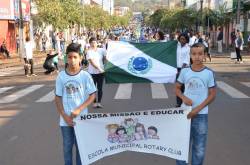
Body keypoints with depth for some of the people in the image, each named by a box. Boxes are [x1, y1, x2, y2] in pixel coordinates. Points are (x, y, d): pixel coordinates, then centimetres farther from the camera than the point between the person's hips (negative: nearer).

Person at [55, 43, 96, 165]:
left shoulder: (85, 76, -9)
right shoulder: (61, 76, -4)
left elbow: (92, 95, -4)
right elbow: (58, 98, 1)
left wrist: (79, 110, -15)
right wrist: (65, 116, -8)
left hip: (81, 118, -1)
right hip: (65, 119, 1)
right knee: (67, 147, 12)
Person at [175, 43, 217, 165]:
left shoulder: (209, 73, -7)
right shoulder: (184, 71, -2)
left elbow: (212, 95, -4)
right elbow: (177, 88, 9)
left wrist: (197, 109, -12)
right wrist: (184, 98, -12)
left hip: (201, 114, -1)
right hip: (185, 113, 1)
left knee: (199, 147, 8)